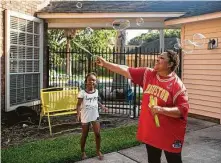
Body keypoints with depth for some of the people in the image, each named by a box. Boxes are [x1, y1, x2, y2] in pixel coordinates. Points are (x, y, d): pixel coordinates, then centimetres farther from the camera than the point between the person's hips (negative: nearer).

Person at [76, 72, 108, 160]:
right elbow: (79, 104, -13)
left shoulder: (96, 91, 2)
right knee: (84, 135, 10)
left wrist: (102, 106, 7)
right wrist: (78, 114, -27)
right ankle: (83, 152, 27)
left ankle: (98, 151, 18)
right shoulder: (82, 92, -14)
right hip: (85, 116, -3)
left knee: (97, 134, 1)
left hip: (95, 115, 4)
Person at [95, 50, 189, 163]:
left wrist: (161, 109, -29)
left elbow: (183, 110, -18)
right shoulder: (148, 74, -1)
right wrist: (105, 63, -3)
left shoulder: (178, 85, -16)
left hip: (169, 134, -4)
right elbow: (127, 71, -1)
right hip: (149, 130, 5)